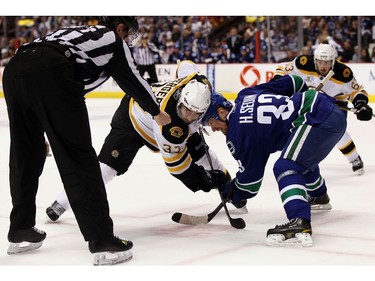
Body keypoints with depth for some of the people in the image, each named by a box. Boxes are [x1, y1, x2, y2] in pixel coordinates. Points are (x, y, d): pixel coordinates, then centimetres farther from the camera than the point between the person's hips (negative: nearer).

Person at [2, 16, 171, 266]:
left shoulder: (78, 32, 40)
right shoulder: (113, 39, 21)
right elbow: (132, 80, 26)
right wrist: (156, 111, 44)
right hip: (50, 74, -7)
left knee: (25, 154, 19)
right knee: (77, 156, -4)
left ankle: (21, 232, 28)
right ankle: (102, 240, -4)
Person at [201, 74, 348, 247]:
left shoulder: (238, 132, -8)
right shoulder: (246, 95, 13)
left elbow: (250, 175, 0)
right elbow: (293, 82, 19)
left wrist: (232, 195, 18)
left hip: (318, 120, -10)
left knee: (286, 167, -19)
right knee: (304, 159, 35)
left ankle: (300, 224, -36)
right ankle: (319, 197, 61)